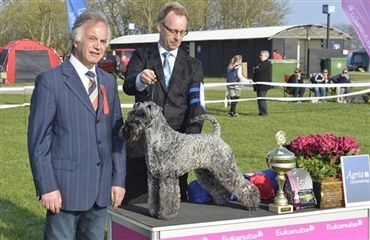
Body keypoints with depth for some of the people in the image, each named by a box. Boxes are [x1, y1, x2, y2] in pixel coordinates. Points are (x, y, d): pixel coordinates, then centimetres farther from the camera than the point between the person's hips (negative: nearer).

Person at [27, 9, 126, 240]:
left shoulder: (108, 82, 11)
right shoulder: (50, 81, -7)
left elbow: (117, 134, 12)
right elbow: (38, 139, -10)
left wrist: (118, 178, 6)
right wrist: (47, 187, -14)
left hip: (101, 186, 6)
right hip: (65, 185, -5)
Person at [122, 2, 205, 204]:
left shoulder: (193, 66, 9)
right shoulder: (141, 57, 6)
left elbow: (196, 107, 0)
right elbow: (128, 86, -13)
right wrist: (140, 79, -37)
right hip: (141, 145, -1)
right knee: (135, 204, 1)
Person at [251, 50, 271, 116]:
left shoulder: (266, 63, -13)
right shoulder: (261, 63, 20)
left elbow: (258, 70, -20)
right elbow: (255, 70, 22)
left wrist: (254, 69, 1)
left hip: (263, 84, -10)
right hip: (259, 84, 10)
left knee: (261, 98, -12)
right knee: (259, 98, 12)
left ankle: (264, 112, -9)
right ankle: (261, 112, 18)